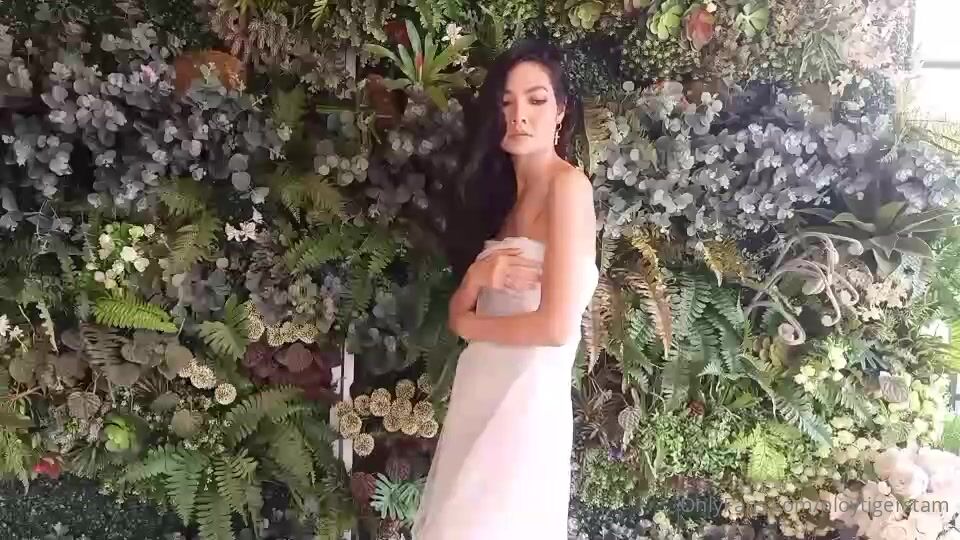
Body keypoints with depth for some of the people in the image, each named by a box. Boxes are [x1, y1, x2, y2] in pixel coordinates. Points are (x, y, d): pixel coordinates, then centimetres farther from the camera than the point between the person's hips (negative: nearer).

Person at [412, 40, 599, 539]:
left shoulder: (567, 184, -11)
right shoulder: (501, 194, 13)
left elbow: (557, 326, -19)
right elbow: (459, 315, 10)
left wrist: (472, 325, -2)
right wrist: (476, 276, -12)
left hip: (526, 403, -8)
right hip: (479, 399, 8)